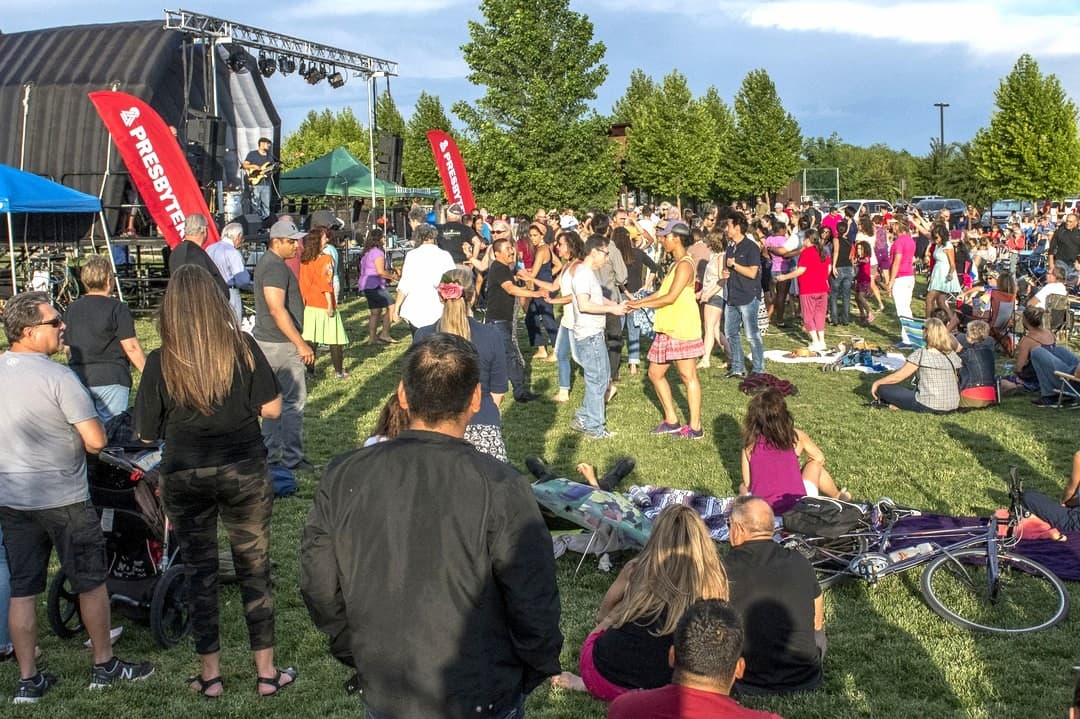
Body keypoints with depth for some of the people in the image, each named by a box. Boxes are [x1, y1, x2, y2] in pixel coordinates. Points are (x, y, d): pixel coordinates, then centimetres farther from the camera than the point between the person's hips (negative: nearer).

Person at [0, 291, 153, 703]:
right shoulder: (57, 377, -18)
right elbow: (96, 441, -18)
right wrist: (79, 442, 3)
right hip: (61, 498, -6)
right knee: (91, 582, 10)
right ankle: (104, 665, 21)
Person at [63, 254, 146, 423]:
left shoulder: (72, 310, 10)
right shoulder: (117, 309, -7)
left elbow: (68, 349, 16)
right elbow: (131, 348, -10)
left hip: (78, 378, 5)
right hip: (110, 379, -5)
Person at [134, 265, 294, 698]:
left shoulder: (160, 362, -9)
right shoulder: (242, 347, -8)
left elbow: (147, 434, -3)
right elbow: (272, 409, -5)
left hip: (185, 477, 0)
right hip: (244, 471, 0)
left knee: (200, 573, 13)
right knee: (254, 568, 11)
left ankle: (210, 674, 22)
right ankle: (266, 671, 19)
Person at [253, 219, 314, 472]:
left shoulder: (268, 262, 16)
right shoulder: (275, 267, -18)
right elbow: (277, 310, -26)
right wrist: (301, 344, -26)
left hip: (266, 341, 10)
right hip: (280, 344, -10)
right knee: (294, 400, -4)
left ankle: (270, 453, 19)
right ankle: (292, 457, 1)